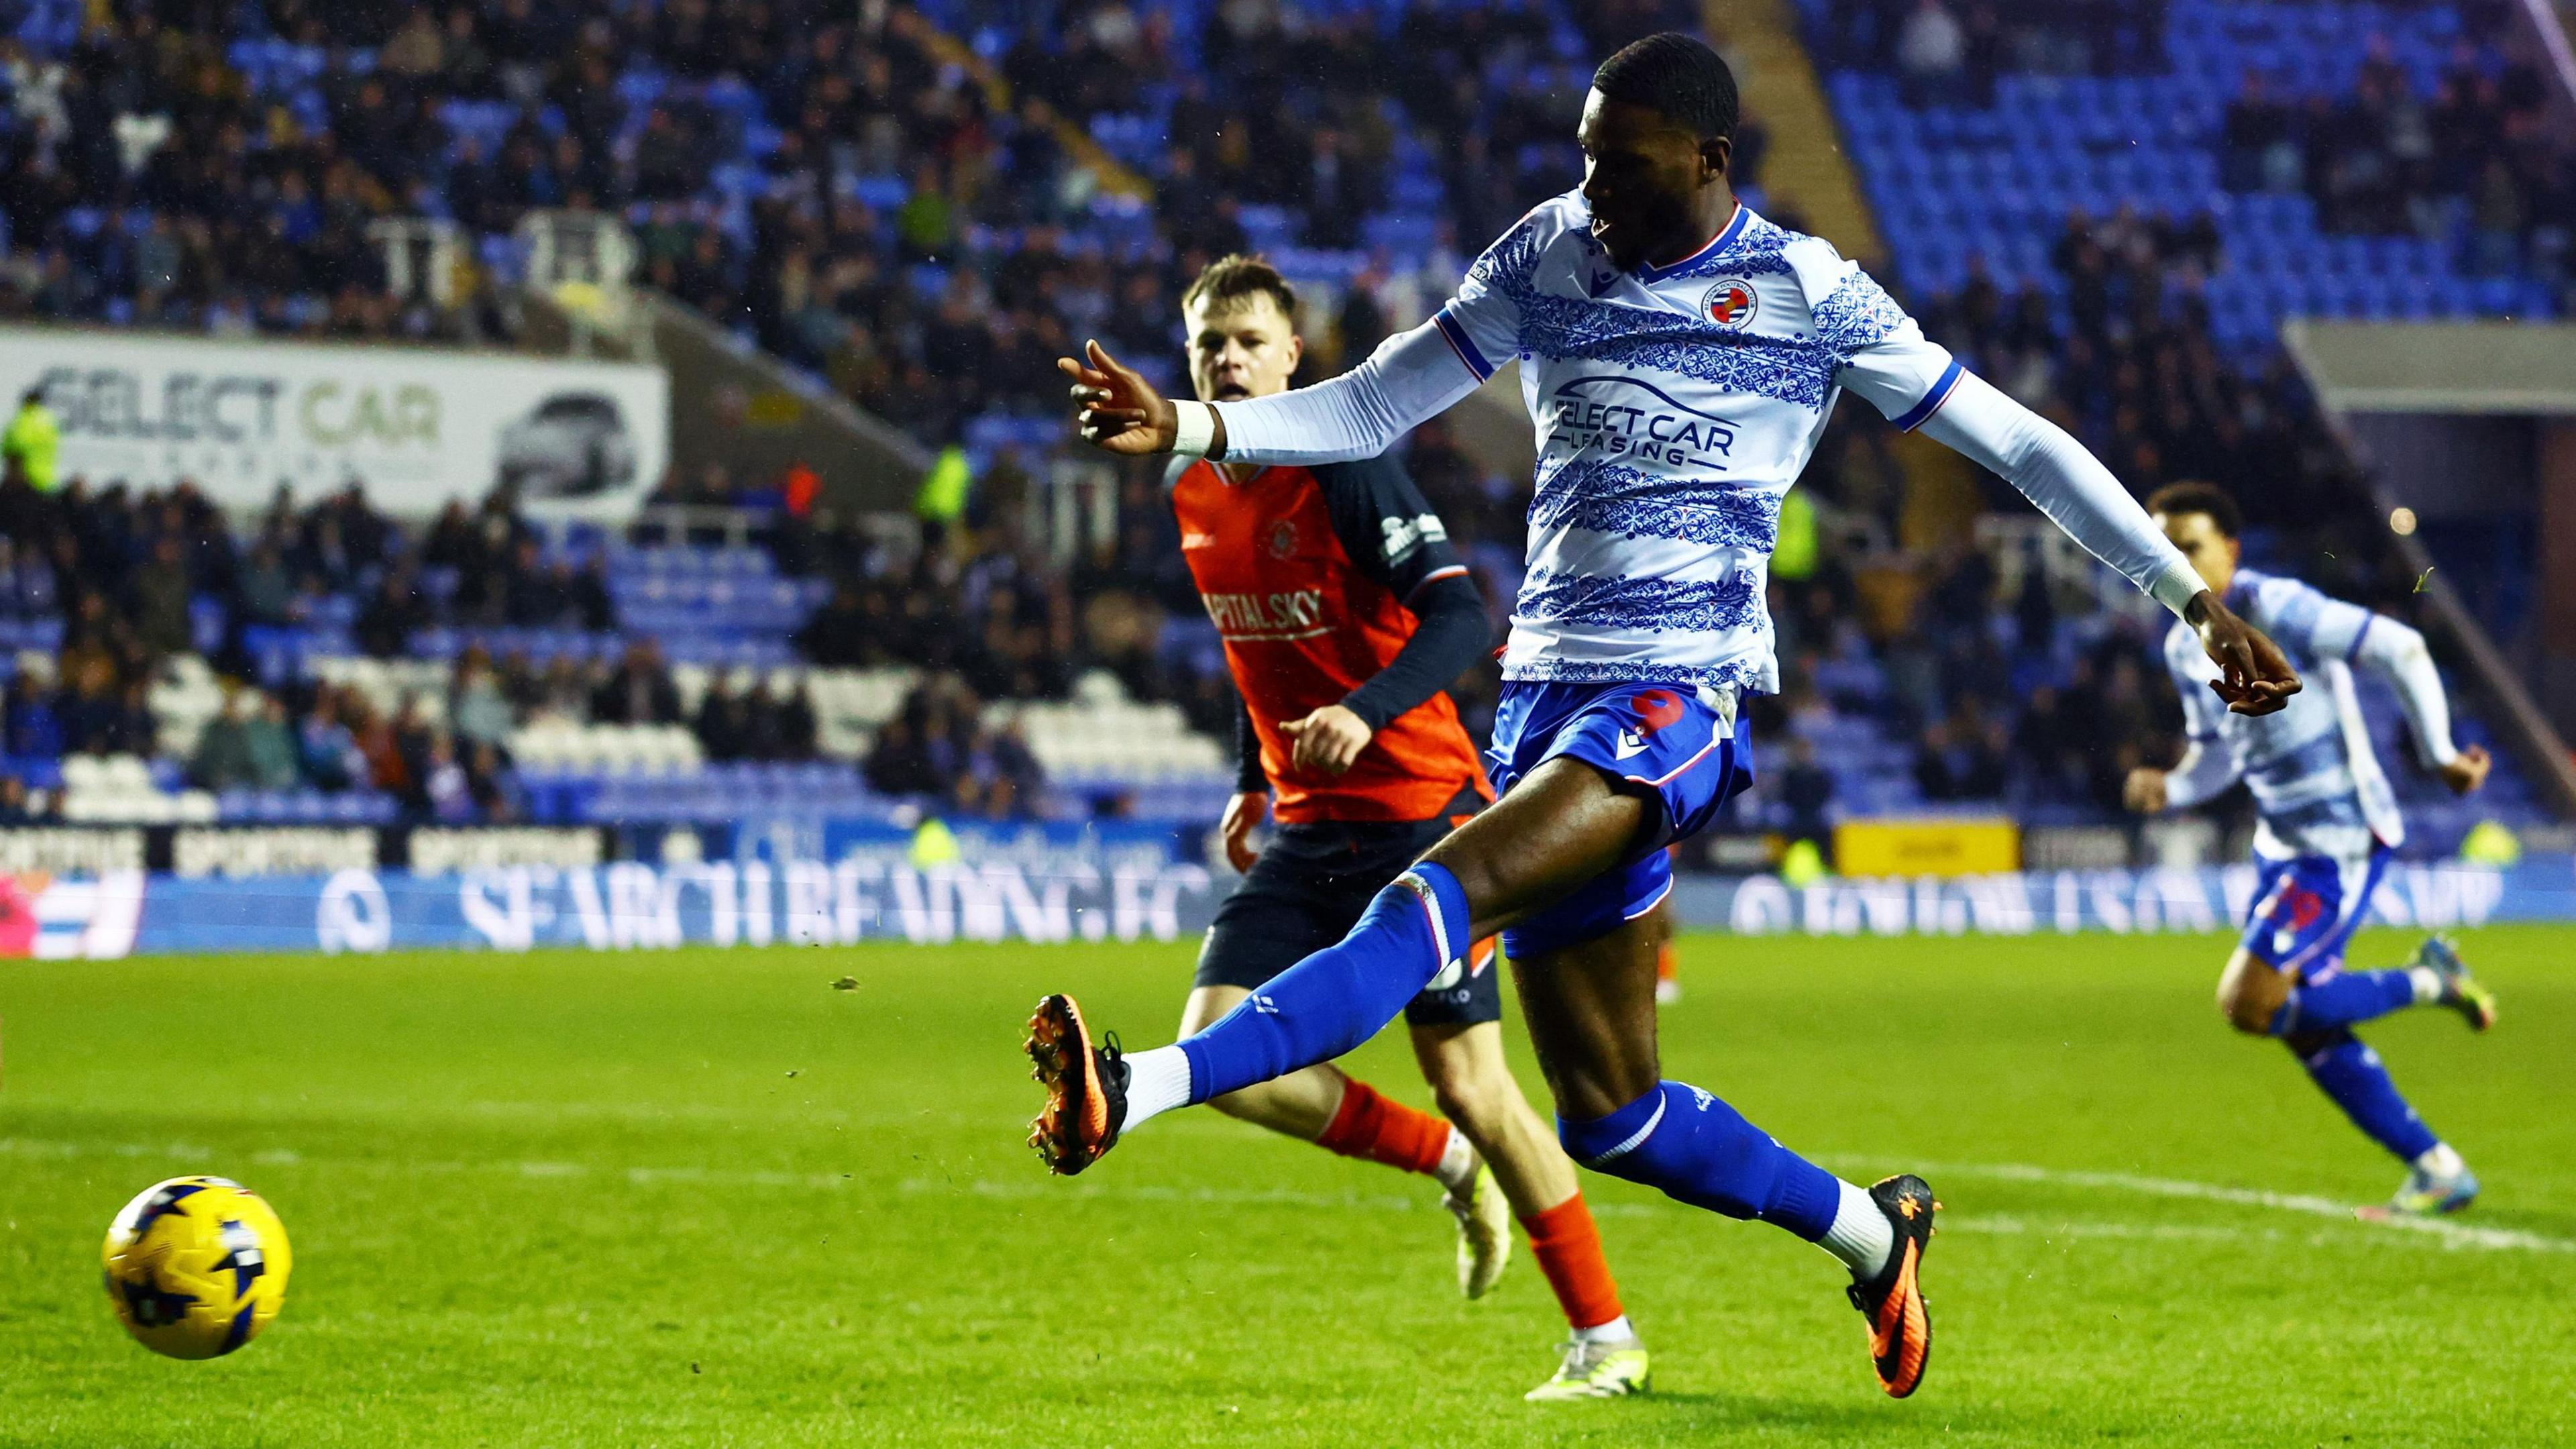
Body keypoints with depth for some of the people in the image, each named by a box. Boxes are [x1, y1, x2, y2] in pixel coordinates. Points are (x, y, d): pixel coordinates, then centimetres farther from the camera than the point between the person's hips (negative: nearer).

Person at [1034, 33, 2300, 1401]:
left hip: (1683, 693, -5)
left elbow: (2019, 445, 6)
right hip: (1546, 684, 5)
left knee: (1442, 891, -30)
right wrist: (1181, 428, -4)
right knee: (1608, 1111, 5)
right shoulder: (1548, 255, 9)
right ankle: (1871, 1234, 28)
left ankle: (1138, 1089, -46)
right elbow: (1368, 411, 12)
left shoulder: (1813, 296, 0)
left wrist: (2197, 601, 5)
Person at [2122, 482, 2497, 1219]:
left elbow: (2401, 649, -19)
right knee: (2305, 1029, 9)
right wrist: (2173, 789, -2)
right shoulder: (2185, 648, 8)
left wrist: (2440, 754, -14)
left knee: (2249, 1006, -15)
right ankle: (2438, 1171, 19)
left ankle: (2427, 981, 2)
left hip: (2343, 840, -9)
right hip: (2282, 844, 9)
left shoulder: (2276, 609, -18)